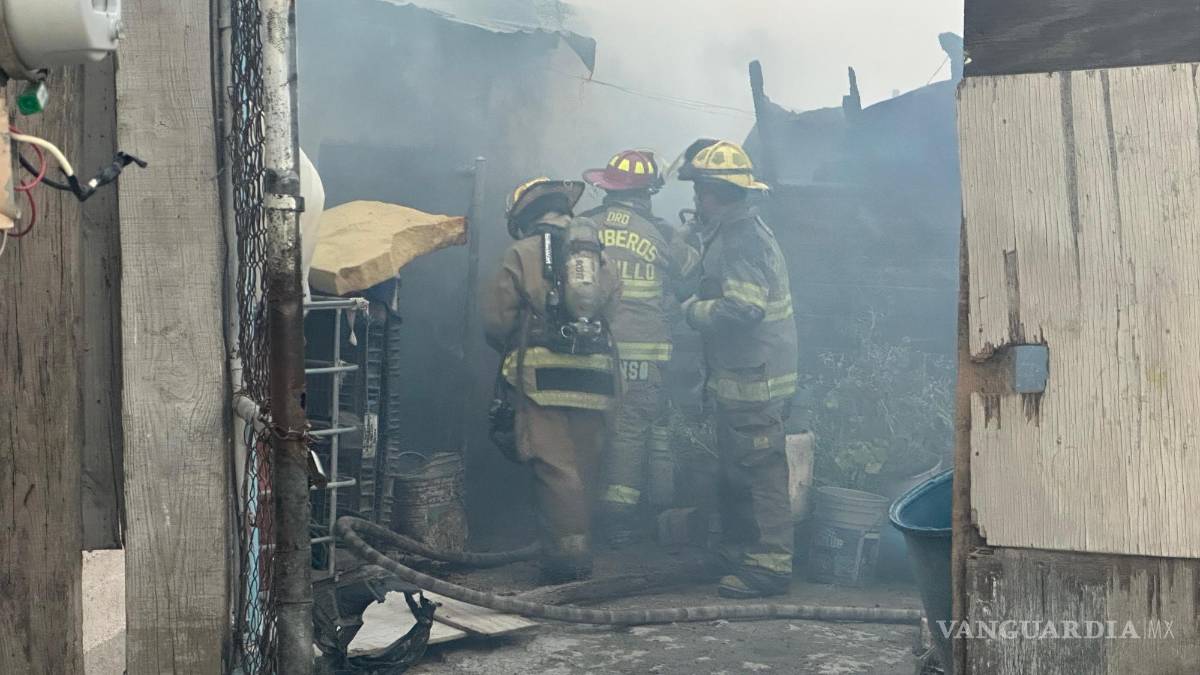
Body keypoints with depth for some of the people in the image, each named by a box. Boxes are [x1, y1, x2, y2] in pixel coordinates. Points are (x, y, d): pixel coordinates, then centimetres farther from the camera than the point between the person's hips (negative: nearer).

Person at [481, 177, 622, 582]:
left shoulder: (522, 255, 3)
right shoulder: (598, 254, 15)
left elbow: (496, 318, 0)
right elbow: (614, 311, 7)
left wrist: (511, 350, 19)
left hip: (542, 379, -4)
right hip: (594, 380, 4)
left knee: (556, 470, -6)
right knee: (584, 469, 12)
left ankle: (567, 558, -10)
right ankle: (581, 553, 18)